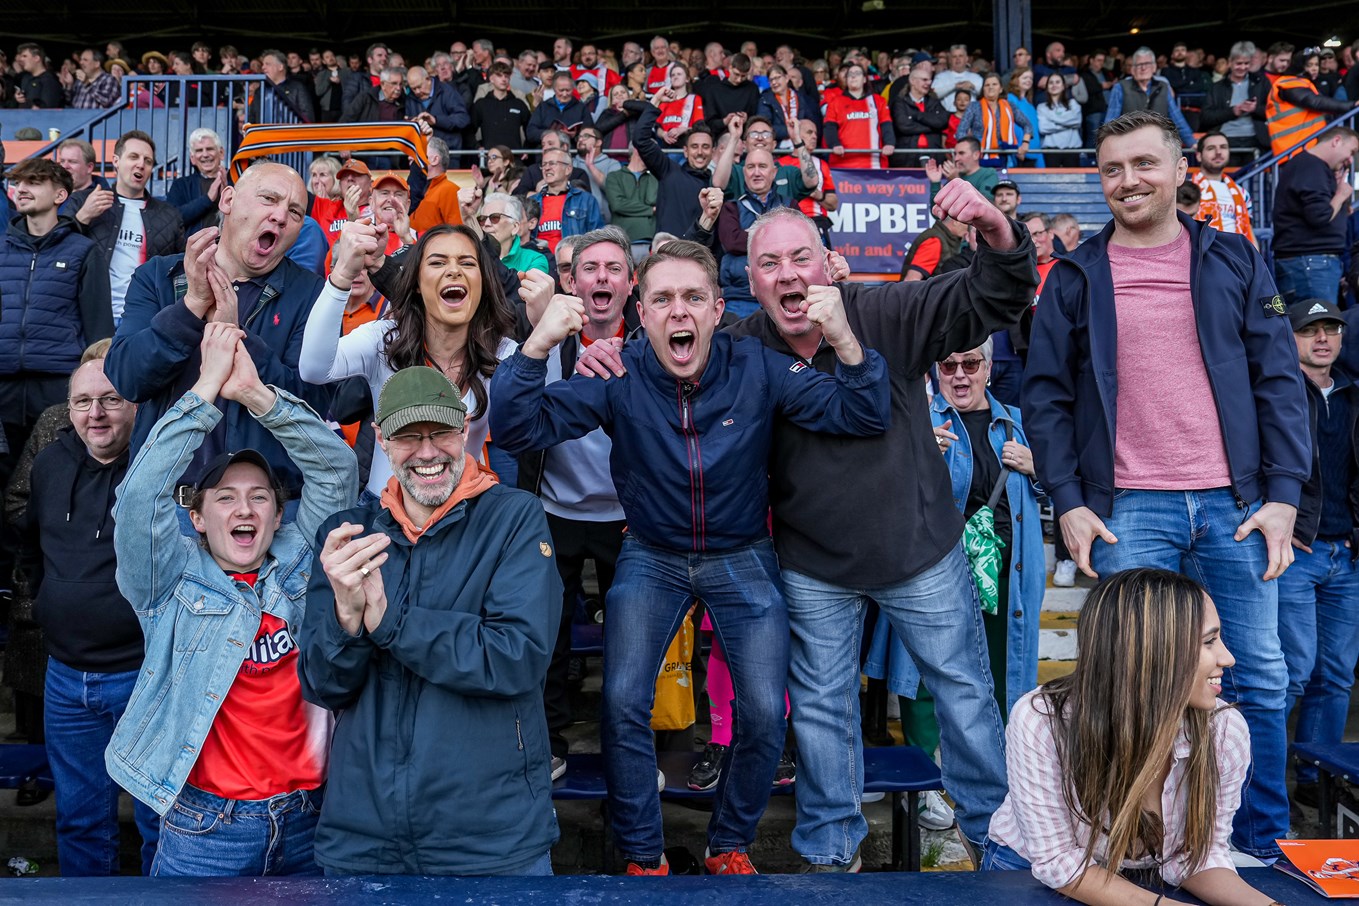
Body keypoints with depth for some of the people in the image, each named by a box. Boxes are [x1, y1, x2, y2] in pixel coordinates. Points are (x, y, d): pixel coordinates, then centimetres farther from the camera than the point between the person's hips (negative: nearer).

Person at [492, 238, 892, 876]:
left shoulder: (756, 369, -15)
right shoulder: (619, 376, -16)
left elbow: (863, 415, -18)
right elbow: (516, 428, -23)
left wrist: (843, 339, -38)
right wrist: (539, 343, -40)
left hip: (742, 555, 1)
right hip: (652, 555, 0)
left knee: (765, 713, -6)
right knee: (622, 703, -12)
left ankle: (729, 846, 22)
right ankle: (643, 856, 13)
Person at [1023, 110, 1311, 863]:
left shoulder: (1233, 261, 8)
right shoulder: (1075, 278, 6)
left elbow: (1278, 379, 6)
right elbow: (1045, 397, 5)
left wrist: (1285, 493, -2)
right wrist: (1067, 502, -4)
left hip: (1234, 505, 2)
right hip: (1128, 511, -1)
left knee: (1259, 681, 7)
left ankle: (1263, 845, 24)